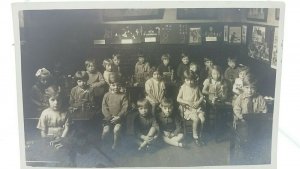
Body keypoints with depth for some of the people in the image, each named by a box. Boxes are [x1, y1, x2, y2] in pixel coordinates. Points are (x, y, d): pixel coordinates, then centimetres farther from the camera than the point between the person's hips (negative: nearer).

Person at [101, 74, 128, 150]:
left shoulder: (123, 96, -7)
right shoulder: (107, 95, -4)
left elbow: (125, 108, -9)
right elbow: (104, 107, -5)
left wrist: (118, 116, -17)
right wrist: (109, 117, -14)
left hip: (119, 118, -1)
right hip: (108, 117, 1)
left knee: (116, 130, -20)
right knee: (106, 130, -10)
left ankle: (115, 143, 7)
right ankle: (102, 141, 23)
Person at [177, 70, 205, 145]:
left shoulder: (196, 87, 8)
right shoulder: (183, 87, -1)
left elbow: (202, 97, 13)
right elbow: (178, 99, -4)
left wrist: (198, 102, -8)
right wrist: (187, 102, -15)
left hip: (197, 107, 3)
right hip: (187, 108, -3)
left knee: (202, 119, -24)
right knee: (196, 119, -29)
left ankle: (199, 136, -5)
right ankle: (195, 136, -8)